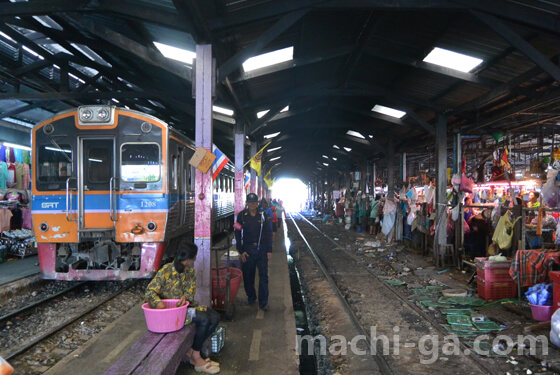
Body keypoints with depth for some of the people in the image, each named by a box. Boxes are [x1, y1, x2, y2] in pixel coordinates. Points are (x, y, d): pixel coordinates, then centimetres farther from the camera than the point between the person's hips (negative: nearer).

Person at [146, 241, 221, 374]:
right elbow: (151, 290, -16)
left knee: (215, 317, -9)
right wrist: (158, 302, -37)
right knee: (204, 320, -25)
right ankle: (196, 358, -9)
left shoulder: (190, 269, 3)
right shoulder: (166, 271, -18)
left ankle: (191, 350, -5)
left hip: (187, 303, 8)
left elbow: (192, 286, -1)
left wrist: (186, 296, -25)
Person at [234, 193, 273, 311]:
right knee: (248, 275, 8)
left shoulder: (263, 215, 4)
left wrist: (269, 250, 1)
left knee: (263, 275, -2)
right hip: (247, 250, 0)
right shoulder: (241, 215, 1)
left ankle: (263, 302, 4)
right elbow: (238, 234, 2)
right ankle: (251, 298, 27)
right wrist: (241, 251, -4)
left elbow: (268, 233, 7)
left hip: (261, 249, 0)